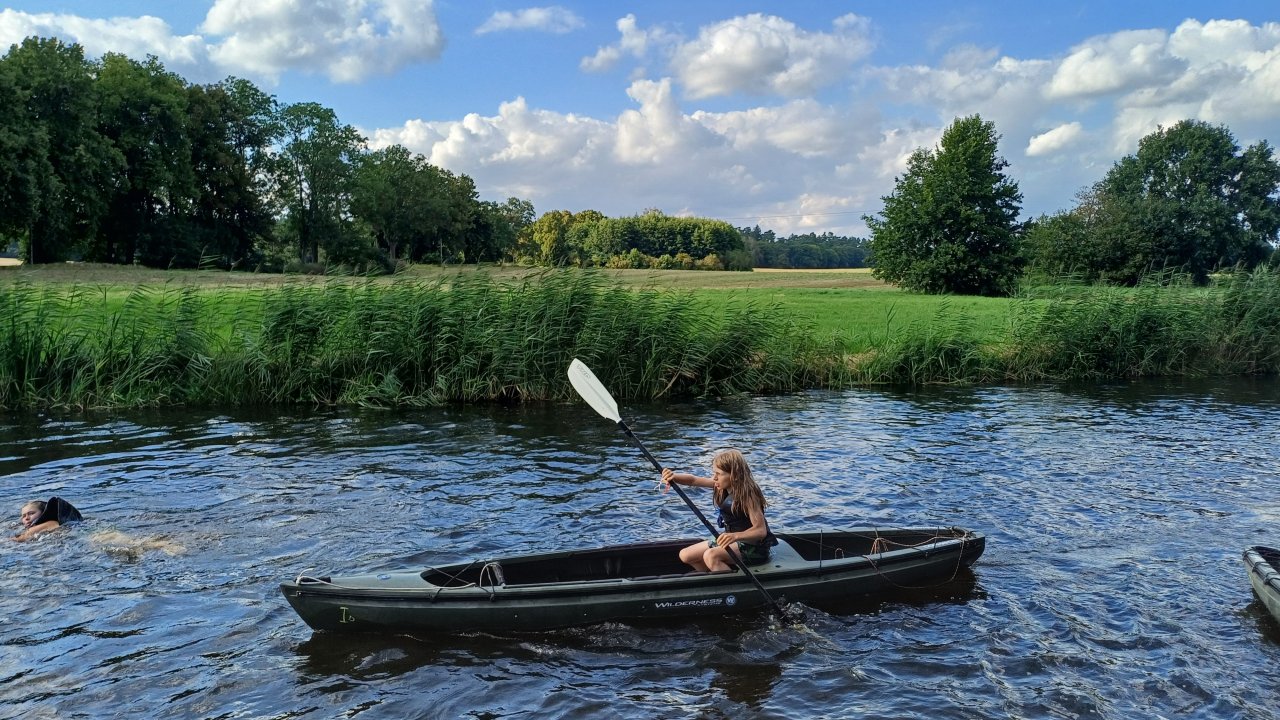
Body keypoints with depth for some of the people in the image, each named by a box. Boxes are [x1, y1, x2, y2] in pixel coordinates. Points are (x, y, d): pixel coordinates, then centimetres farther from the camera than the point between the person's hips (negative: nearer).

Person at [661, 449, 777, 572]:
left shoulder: (747, 494, -24)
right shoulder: (723, 485, -2)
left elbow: (761, 530, -29)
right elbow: (693, 480, -3)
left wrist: (736, 536, -45)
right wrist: (673, 477, -23)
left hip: (753, 545, -9)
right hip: (731, 539, 9)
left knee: (711, 556, -32)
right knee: (685, 555, 5)